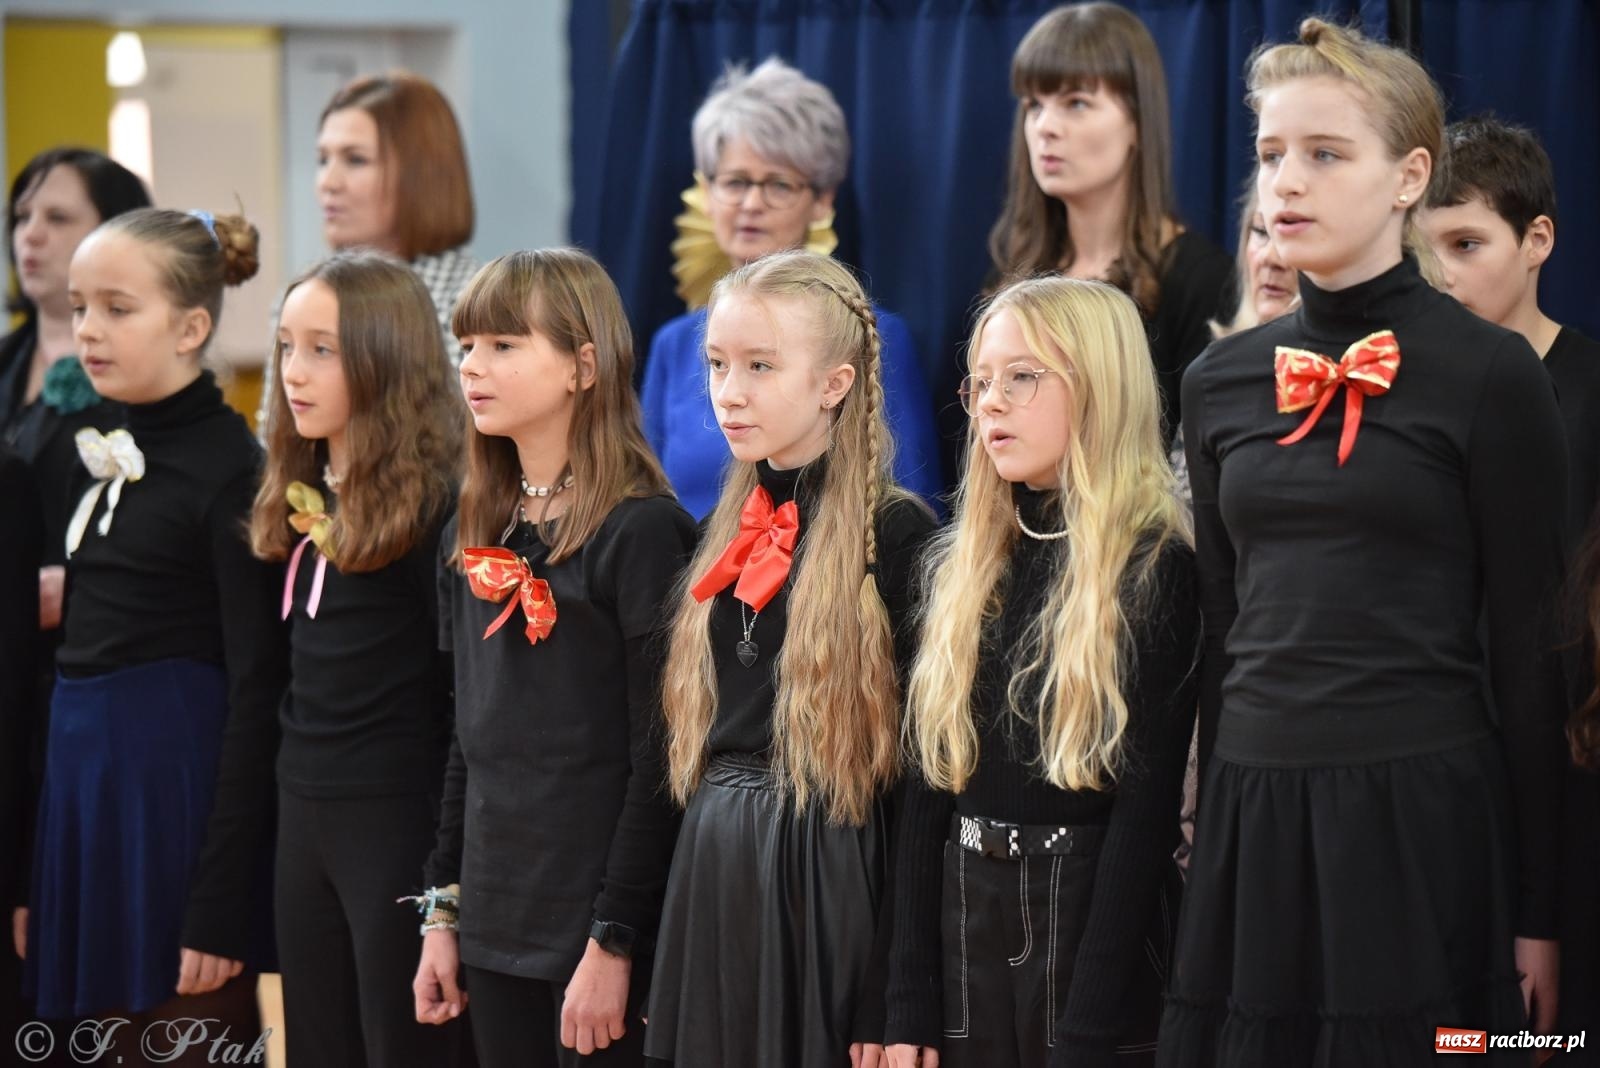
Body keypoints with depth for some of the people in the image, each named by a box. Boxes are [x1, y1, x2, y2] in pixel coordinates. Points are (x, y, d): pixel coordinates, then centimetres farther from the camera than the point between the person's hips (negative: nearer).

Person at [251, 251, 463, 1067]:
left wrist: (451, 871, -15)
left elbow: (462, 685, -14)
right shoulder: (299, 498, 10)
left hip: (399, 817, -8)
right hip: (304, 813, 8)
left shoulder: (435, 500, -13)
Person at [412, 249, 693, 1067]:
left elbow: (658, 762, -14)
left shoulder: (644, 532, -11)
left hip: (597, 912, -6)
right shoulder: (474, 535, 10)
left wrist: (615, 939, -16)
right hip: (497, 919, 6)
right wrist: (442, 911, 12)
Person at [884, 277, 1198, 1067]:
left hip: (1093, 919, -5)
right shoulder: (966, 566, 9)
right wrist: (910, 1004, 0)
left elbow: (1145, 810, -13)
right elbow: (927, 781, 7)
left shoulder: (1156, 568, -9)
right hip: (965, 930, 5)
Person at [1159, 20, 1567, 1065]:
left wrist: (1538, 910, -6)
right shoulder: (1222, 381, 9)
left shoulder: (1490, 373, -5)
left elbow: (1528, 654, -5)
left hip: (1421, 818, -4)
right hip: (1250, 816, 5)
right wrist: (1203, 840, 14)